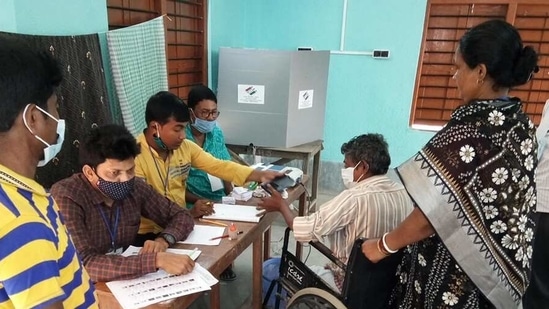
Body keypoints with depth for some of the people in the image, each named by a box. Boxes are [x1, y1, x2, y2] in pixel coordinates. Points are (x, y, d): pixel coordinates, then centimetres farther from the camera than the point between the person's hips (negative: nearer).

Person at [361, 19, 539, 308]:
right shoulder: (522, 124, 1)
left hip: (454, 265, -8)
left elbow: (437, 211, -24)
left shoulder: (470, 127, -24)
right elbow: (507, 203, 9)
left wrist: (384, 244, -11)